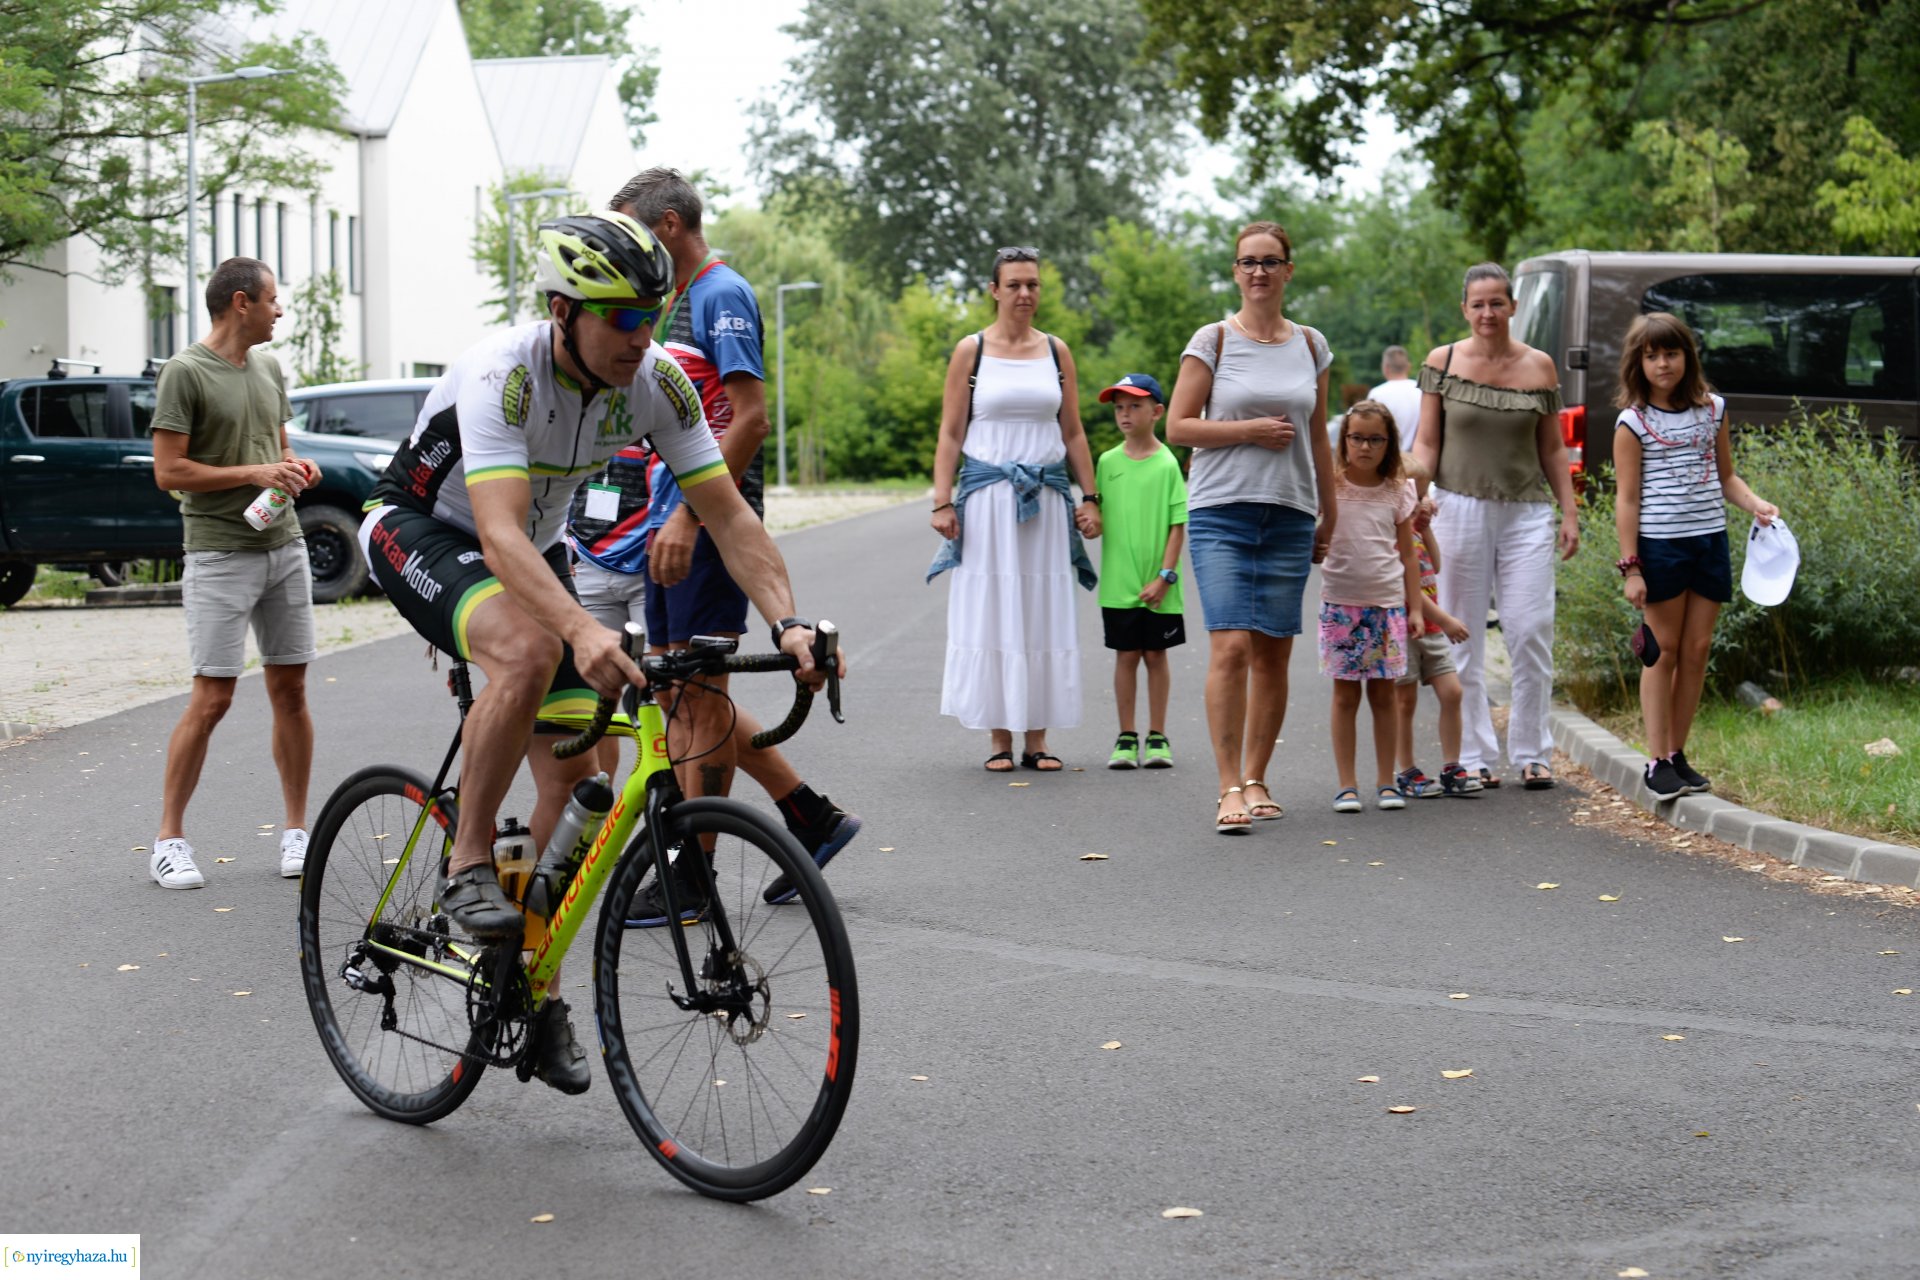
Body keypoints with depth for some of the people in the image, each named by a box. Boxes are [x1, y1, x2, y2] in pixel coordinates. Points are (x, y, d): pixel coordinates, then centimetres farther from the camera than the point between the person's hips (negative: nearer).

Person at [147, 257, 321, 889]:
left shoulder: (269, 368, 13)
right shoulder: (185, 373, -9)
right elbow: (169, 471, -12)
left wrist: (297, 466, 2)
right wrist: (255, 473, -16)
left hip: (284, 546, 7)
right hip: (219, 553, -7)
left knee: (290, 690, 7)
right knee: (212, 696, -9)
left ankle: (295, 829, 15)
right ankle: (169, 838, 1)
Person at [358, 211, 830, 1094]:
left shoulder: (657, 383, -17)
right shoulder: (502, 375, -34)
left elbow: (728, 515, -15)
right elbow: (500, 533, -45)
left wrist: (788, 623, -31)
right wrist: (584, 630, -61)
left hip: (534, 551, 6)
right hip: (419, 533, -6)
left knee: (578, 770, -5)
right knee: (531, 650, -37)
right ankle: (467, 869, -19)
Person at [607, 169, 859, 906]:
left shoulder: (723, 296, -12)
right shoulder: (682, 301, 19)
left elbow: (749, 418, -20)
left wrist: (687, 518, -25)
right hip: (676, 519, 10)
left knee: (700, 697, -6)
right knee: (682, 692, 11)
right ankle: (812, 817, 16)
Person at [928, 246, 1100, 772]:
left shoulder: (1056, 351, 10)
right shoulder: (971, 350, 2)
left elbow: (1073, 433, 14)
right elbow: (950, 434, 1)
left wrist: (1090, 497, 7)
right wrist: (942, 503, -7)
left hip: (1046, 500, 2)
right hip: (987, 498, -2)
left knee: (1044, 615, 2)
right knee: (991, 615, -3)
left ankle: (1037, 740, 7)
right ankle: (999, 740, 4)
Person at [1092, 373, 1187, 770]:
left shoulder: (1167, 463, -5)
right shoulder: (1108, 462, 5)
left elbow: (1178, 524, -5)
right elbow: (1100, 520, 11)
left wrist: (1165, 576, -10)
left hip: (1157, 587, -2)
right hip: (1118, 584, 2)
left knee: (1155, 655, 6)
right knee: (1126, 656, 6)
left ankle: (1157, 737, 15)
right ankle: (1126, 738, 13)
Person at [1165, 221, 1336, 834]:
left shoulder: (1310, 346, 12)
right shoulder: (1213, 341, 1)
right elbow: (1178, 426, -2)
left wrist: (1329, 514, 20)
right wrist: (1252, 429, -10)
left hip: (1290, 514, 4)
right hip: (1221, 510, -4)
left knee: (1273, 652, 4)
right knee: (1231, 646, -13)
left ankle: (1256, 779, 15)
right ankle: (1229, 788, -13)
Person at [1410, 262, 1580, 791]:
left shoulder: (1538, 366, 6)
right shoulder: (1442, 362, 3)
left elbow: (1552, 449, 12)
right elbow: (1426, 441, 4)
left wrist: (1570, 514, 7)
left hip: (1526, 513, 1)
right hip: (1460, 509, -1)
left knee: (1531, 633, -3)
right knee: (1463, 639, 3)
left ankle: (1532, 753, 9)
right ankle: (1474, 757, 12)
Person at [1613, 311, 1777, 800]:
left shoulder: (1712, 410, 9)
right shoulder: (1632, 422, -4)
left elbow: (1725, 477, 17)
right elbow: (1627, 498, -5)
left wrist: (1756, 504, -2)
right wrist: (1630, 566, -9)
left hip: (1710, 541, 4)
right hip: (1660, 544, -4)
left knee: (1697, 650, 5)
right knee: (1665, 651, 0)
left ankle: (1677, 754, 15)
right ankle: (1657, 762, 5)